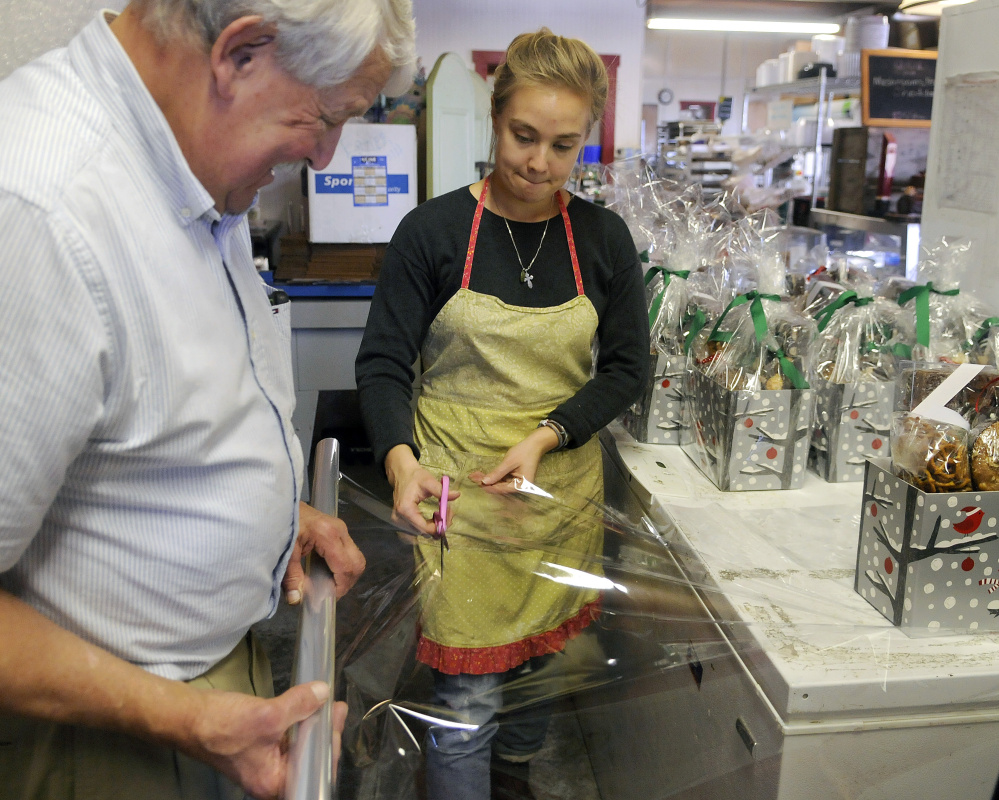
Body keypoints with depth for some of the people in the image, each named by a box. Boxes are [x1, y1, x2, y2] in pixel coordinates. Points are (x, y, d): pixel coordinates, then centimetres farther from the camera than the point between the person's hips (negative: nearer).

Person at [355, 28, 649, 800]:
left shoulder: (604, 238, -1)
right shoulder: (434, 230, -9)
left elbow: (627, 367, 3)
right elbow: (383, 362, -6)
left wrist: (545, 437, -12)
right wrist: (402, 460, -24)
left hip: (562, 481, 4)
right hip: (457, 484, -3)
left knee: (541, 662, 21)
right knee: (468, 696, 1)